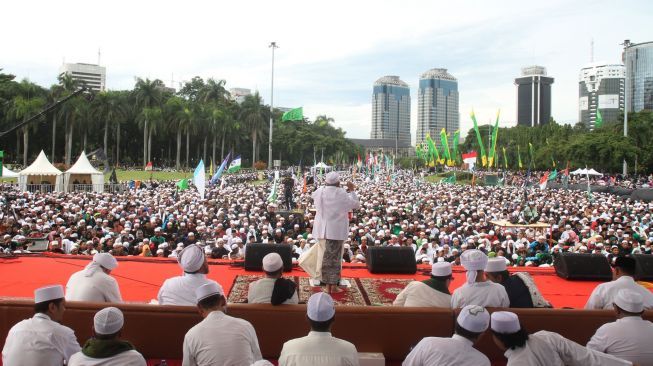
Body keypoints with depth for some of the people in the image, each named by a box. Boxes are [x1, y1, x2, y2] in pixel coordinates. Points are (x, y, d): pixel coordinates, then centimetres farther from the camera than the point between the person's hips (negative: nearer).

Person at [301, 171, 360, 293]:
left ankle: (327, 284, 16)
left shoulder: (319, 191, -1)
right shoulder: (341, 193, -15)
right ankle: (333, 285, 6)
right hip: (336, 230, -4)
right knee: (334, 256, 4)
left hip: (321, 229, 4)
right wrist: (351, 190, 7)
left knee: (324, 255, 11)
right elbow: (356, 204, -5)